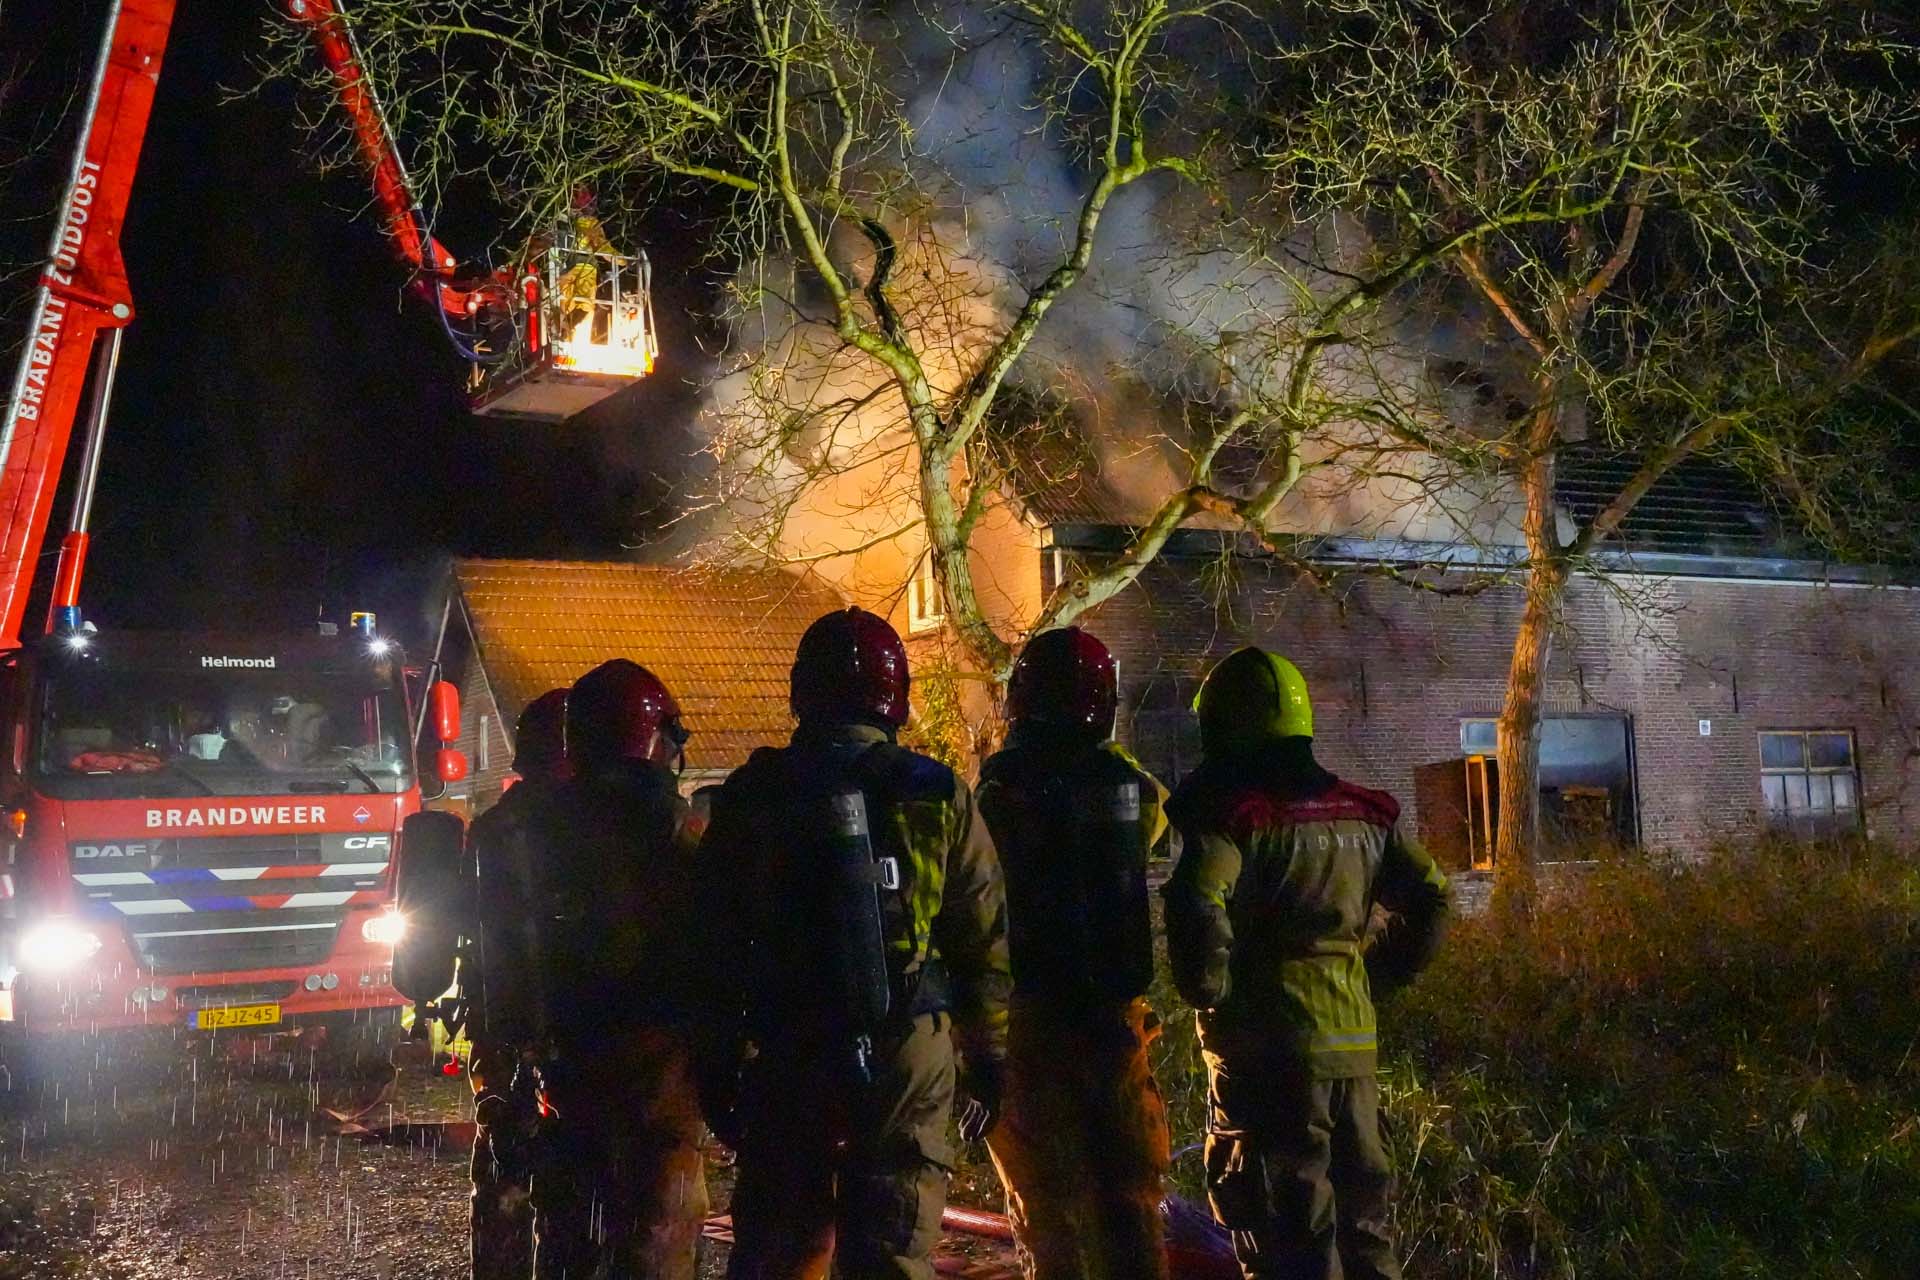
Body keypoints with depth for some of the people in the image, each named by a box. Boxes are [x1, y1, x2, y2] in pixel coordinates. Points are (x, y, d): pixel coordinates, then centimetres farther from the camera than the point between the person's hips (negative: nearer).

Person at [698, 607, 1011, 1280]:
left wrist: (718, 1062, 9)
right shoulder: (939, 797, -1)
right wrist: (988, 1057, 11)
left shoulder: (750, 796, 1)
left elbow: (716, 943, 2)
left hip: (785, 1055, 1)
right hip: (909, 1055, -1)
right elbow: (984, 944, 2)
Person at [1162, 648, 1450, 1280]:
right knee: (1363, 1214, 18)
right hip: (1353, 1040, 7)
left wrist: (1208, 991, -12)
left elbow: (1197, 906, -27)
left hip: (1267, 1045, -6)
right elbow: (1429, 898, 13)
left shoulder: (1231, 813, -11)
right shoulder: (1362, 813, 10)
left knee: (1286, 1229, 0)